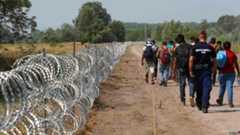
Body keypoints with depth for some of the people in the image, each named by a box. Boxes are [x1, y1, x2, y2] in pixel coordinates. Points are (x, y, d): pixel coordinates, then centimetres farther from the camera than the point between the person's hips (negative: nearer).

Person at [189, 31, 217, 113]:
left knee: (198, 88, 14)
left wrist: (190, 71, -4)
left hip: (197, 70, 1)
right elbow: (214, 60, 1)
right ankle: (204, 106, -12)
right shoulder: (210, 48, 0)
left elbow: (191, 60, -9)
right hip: (207, 70, -1)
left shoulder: (195, 47, -3)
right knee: (206, 88, -3)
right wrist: (214, 69, 12)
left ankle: (199, 105, 28)